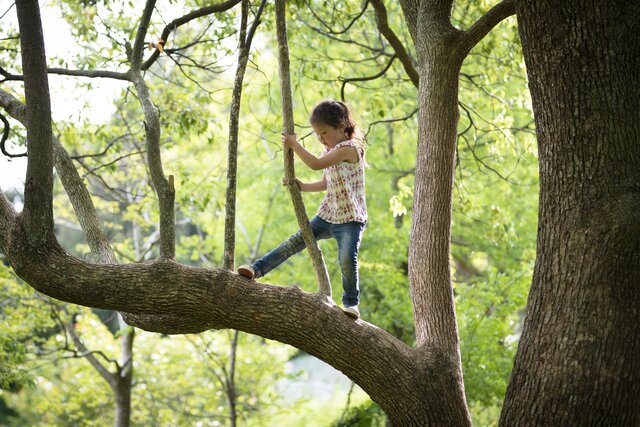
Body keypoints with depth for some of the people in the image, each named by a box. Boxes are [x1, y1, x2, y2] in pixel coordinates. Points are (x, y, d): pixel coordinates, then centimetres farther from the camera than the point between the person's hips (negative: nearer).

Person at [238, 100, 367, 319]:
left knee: (347, 260, -18)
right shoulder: (332, 151, 12)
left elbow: (316, 164, -24)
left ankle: (351, 303, 1)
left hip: (351, 219, -8)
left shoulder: (350, 148, -16)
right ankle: (257, 269, 0)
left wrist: (294, 144, -15)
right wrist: (302, 186, 7)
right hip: (328, 215, 8)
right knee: (295, 241, 1)